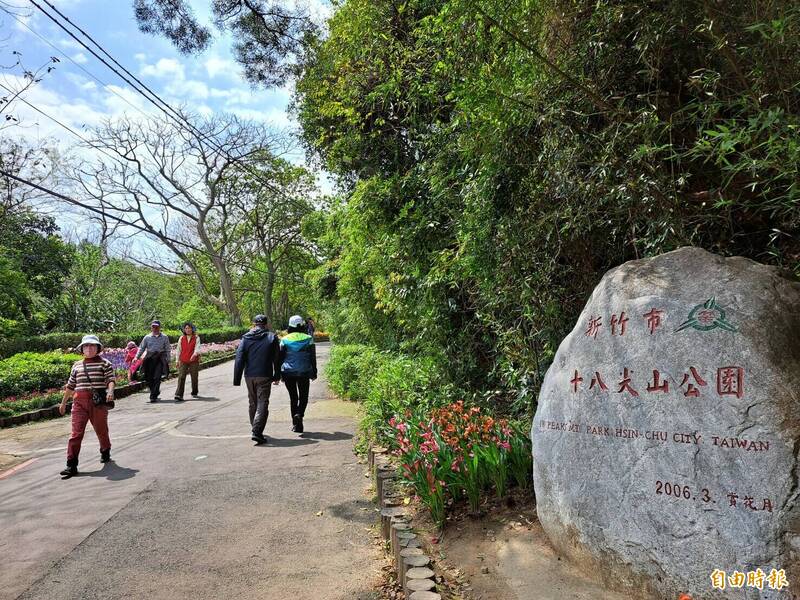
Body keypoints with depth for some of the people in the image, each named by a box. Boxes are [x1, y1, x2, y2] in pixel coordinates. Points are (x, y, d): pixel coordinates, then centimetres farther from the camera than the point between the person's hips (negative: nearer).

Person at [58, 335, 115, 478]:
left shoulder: (104, 363, 3)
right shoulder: (77, 365, 17)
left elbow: (110, 379, -8)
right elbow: (70, 386, 24)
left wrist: (110, 391, -28)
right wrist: (63, 402, 25)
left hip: (98, 401, -3)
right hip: (79, 402, 3)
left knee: (101, 429, 11)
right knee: (76, 433, -5)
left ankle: (105, 452, 37)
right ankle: (71, 465, -4)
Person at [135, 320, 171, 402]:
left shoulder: (164, 337, 7)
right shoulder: (147, 337, 10)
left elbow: (167, 350, 8)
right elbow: (141, 348, 12)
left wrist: (168, 361, 3)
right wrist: (137, 357, -2)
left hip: (160, 359, -2)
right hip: (149, 359, 2)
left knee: (157, 378, -10)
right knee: (148, 378, 4)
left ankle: (154, 396, -6)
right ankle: (155, 392, 27)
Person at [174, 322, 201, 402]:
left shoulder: (196, 338, 1)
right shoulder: (181, 338, 8)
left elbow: (197, 347, -12)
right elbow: (178, 349, 12)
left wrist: (195, 354, -32)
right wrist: (177, 360, 8)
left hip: (194, 361, -1)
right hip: (183, 361, 1)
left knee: (194, 378, 10)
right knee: (181, 377, -10)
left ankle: (194, 393, 29)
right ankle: (179, 395, -14)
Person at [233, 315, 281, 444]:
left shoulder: (245, 338, 3)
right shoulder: (272, 337, -1)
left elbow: (239, 360, -2)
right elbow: (277, 359, 2)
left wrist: (237, 379, 0)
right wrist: (277, 376, 12)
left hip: (249, 376, 3)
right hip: (264, 376, -3)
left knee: (253, 403, 17)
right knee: (262, 403, -3)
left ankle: (256, 429, 30)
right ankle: (257, 432, -16)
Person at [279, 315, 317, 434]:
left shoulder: (285, 340, 0)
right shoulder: (308, 339, -2)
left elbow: (280, 358, 3)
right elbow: (313, 358, 1)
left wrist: (280, 374, 11)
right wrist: (314, 372, 9)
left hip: (288, 373, 1)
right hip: (304, 373, -1)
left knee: (293, 398, 11)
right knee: (303, 397, 11)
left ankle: (296, 424, 11)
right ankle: (299, 414, -16)